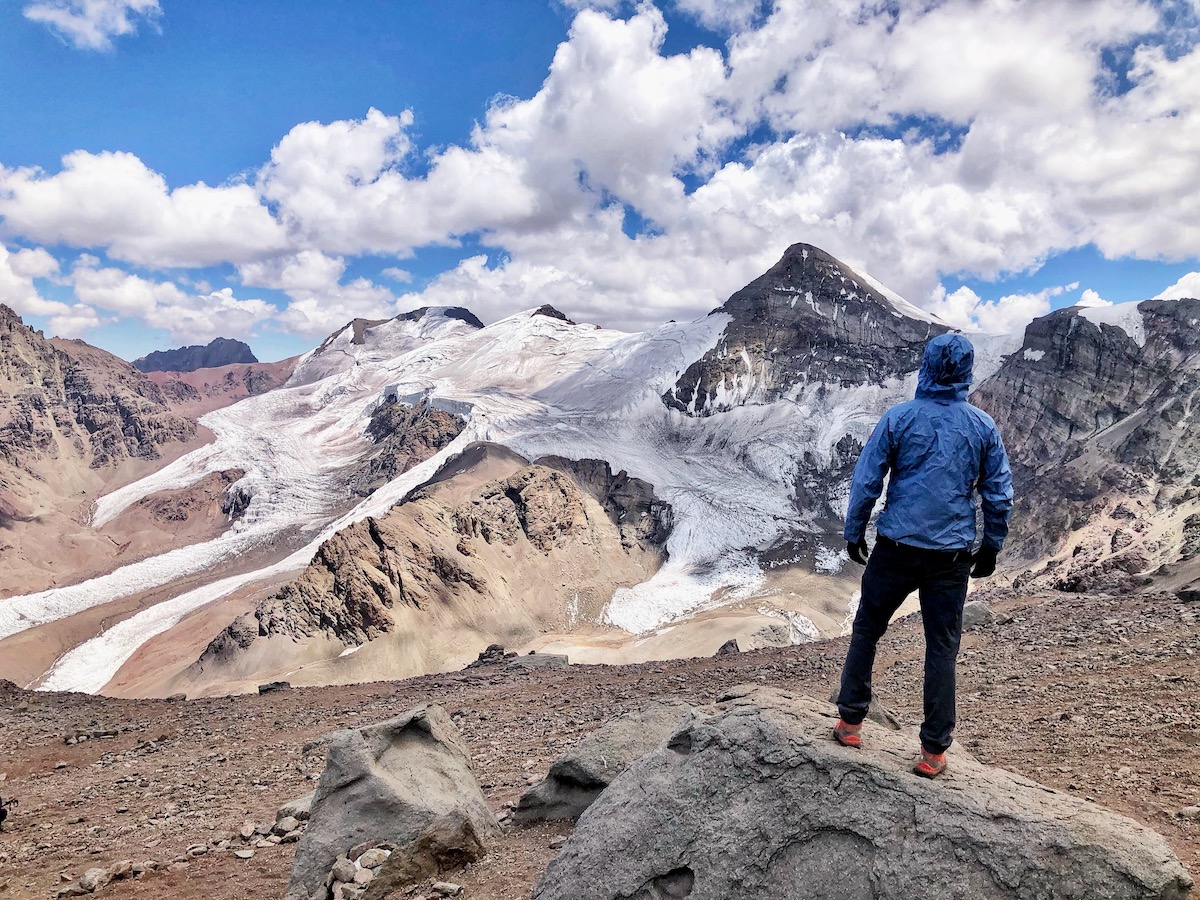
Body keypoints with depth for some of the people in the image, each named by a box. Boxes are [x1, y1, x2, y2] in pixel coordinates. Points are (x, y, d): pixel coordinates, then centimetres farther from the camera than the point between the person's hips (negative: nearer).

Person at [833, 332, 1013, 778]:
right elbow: (999, 494, 5)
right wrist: (991, 547, 17)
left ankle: (850, 722, 21)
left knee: (866, 630, 15)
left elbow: (866, 481, -5)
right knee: (942, 648, 9)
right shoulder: (984, 426, 0)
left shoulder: (898, 418, -6)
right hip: (952, 556, 2)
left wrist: (854, 533, 6)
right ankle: (933, 752, 14)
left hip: (895, 548, -1)